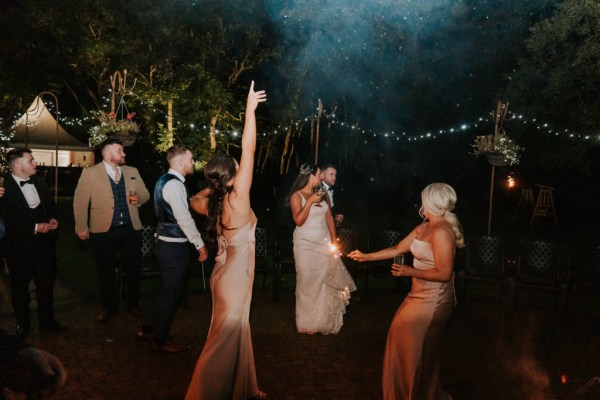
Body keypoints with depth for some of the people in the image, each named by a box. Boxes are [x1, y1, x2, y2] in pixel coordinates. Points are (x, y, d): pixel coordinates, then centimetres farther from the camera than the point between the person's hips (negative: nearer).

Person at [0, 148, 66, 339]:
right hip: (19, 246, -5)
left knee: (46, 283, 16)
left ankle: (47, 319, 34)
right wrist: (35, 228, -21)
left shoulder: (40, 182, 4)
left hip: (44, 243, 5)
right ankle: (23, 324, 32)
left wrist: (52, 219, -5)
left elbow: (51, 205, 16)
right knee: (20, 287, 14)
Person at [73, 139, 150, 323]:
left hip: (131, 229, 3)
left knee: (133, 268, 12)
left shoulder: (132, 172, 8)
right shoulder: (90, 173, -4)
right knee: (106, 272, 11)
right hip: (103, 231, -3)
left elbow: (145, 193, 14)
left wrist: (139, 199, -9)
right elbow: (80, 201, -5)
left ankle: (133, 303, 31)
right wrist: (81, 227, -8)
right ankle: (109, 307, 29)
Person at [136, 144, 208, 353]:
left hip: (166, 242, 10)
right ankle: (160, 341, 18)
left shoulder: (164, 180, 12)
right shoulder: (174, 184, -19)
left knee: (167, 290, 22)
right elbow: (184, 218, -23)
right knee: (172, 293, 4)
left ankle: (146, 329, 34)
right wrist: (200, 244, -17)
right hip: (174, 246, -10)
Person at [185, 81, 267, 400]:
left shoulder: (212, 204, 0)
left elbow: (194, 200, 26)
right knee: (225, 338, 3)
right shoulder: (237, 198, -20)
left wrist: (213, 186, 18)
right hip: (235, 276, -9)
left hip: (229, 272, 9)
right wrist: (250, 108, -16)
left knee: (236, 332, 19)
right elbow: (249, 149, -21)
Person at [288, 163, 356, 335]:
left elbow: (329, 218, 9)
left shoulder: (321, 194, 12)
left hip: (325, 244, 5)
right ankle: (308, 322, 14)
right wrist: (310, 201, -18)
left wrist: (334, 240, 2)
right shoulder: (297, 195, -4)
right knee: (309, 283, 0)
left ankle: (325, 320, 19)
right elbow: (298, 220, -15)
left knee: (328, 281, 4)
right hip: (307, 245, -5)